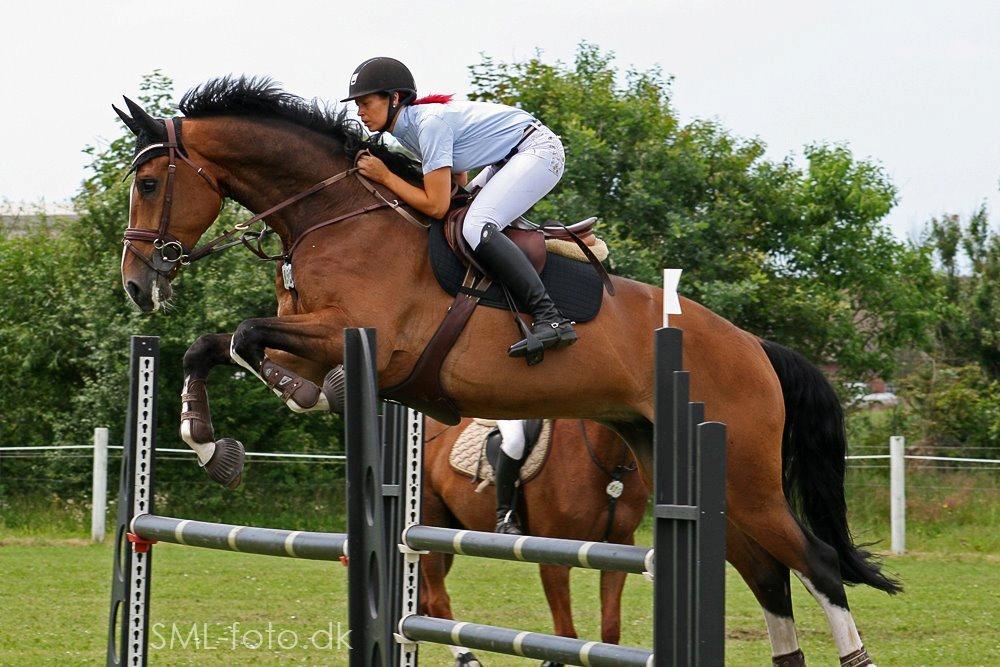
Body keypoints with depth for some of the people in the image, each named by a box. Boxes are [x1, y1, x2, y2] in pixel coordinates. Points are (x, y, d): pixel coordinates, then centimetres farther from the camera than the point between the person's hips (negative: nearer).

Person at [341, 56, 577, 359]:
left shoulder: (430, 122, -25)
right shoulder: (406, 129, 4)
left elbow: (436, 206, -25)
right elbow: (460, 178, 16)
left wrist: (384, 176, -18)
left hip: (540, 150, -10)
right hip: (509, 159, 10)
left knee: (476, 227, -26)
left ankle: (550, 319, -32)